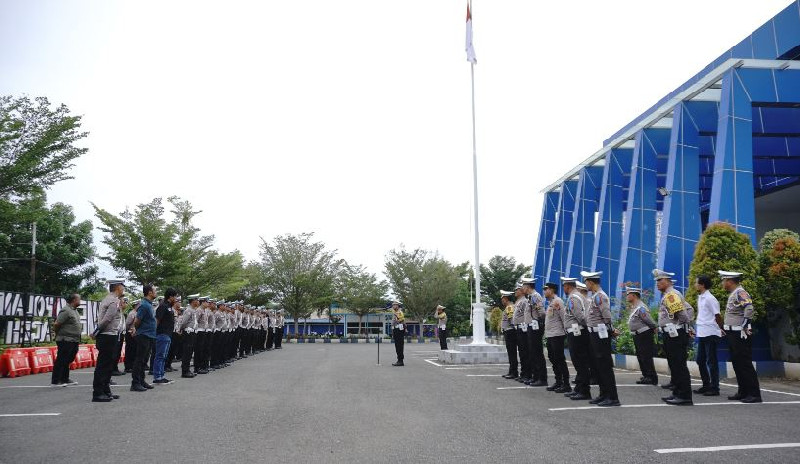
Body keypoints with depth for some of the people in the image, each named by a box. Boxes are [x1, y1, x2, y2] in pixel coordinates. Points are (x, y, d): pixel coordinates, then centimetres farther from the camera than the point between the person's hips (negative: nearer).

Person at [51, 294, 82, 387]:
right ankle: (55, 381, 5)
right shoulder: (66, 311, -16)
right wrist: (57, 333, -5)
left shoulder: (75, 310, 14)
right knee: (61, 361, -2)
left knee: (68, 361, 16)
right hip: (65, 340, -9)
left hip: (74, 341, 9)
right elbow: (56, 324, -18)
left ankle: (65, 379, 25)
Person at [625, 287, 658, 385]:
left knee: (646, 357, -6)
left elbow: (649, 321, -18)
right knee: (640, 357, 15)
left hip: (644, 335, -11)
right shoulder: (634, 307, 12)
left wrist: (655, 328, -8)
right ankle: (646, 376, 24)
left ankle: (652, 378, -1)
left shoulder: (641, 308, -20)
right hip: (637, 336, 11)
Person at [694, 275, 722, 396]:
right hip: (701, 334, 9)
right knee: (700, 360, 13)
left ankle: (714, 388, 6)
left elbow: (718, 316, -13)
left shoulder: (710, 299, -14)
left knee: (711, 361, -2)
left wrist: (721, 329, -4)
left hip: (710, 334, -9)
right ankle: (706, 385, 23)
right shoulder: (700, 297, 13)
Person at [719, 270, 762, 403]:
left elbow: (749, 309, -30)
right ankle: (743, 392, 21)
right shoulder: (732, 294, 15)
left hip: (741, 335, -10)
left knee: (745, 364, -5)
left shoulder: (740, 293, -16)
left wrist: (744, 327, -24)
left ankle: (754, 394, 1)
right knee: (737, 364, 14)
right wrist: (725, 327, 18)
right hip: (733, 334, 10)